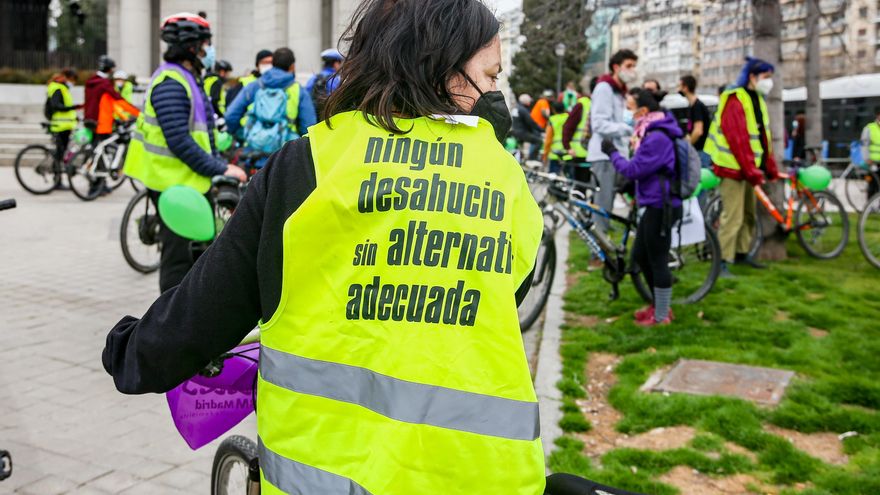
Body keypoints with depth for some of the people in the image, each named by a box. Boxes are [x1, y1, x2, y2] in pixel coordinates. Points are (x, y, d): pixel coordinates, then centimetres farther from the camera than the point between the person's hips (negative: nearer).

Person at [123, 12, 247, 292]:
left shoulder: (186, 79, 16)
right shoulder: (170, 83, -17)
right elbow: (179, 141, -24)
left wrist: (219, 166, 9)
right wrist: (221, 169, -20)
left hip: (189, 180, 10)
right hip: (173, 183, -10)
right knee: (178, 257, -2)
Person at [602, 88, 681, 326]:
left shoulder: (657, 137, -22)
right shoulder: (651, 131, 11)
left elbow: (634, 169, -21)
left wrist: (612, 152, -9)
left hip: (661, 207, -10)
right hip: (653, 204, 10)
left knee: (657, 261, 1)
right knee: (640, 256, 19)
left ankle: (662, 315, 14)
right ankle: (658, 304, 33)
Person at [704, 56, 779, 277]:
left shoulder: (757, 99, 15)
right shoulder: (735, 101, -16)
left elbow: (764, 137, 17)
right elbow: (738, 140, -22)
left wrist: (771, 168, 15)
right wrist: (751, 171, -23)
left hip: (750, 167, 10)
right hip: (734, 167, -10)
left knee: (749, 214, 17)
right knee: (733, 217, -11)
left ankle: (741, 253, 29)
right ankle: (722, 262, -7)